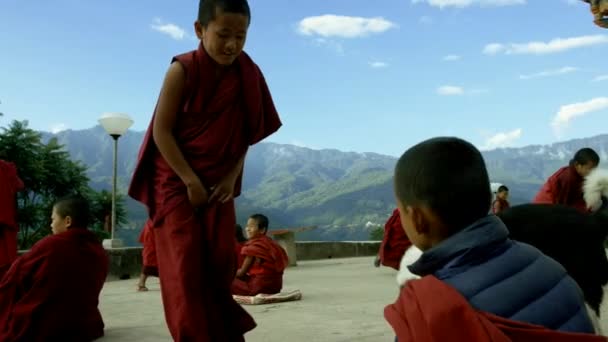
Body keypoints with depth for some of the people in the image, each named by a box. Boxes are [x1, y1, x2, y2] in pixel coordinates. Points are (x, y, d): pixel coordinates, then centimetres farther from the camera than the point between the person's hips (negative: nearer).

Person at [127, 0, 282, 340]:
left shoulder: (247, 76, -2)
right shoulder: (182, 70, -15)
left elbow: (245, 135, 3)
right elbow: (161, 130, -14)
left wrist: (231, 177, -7)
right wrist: (190, 181, -16)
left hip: (219, 181, 4)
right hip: (176, 180, -3)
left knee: (222, 261, 4)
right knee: (186, 265, -5)